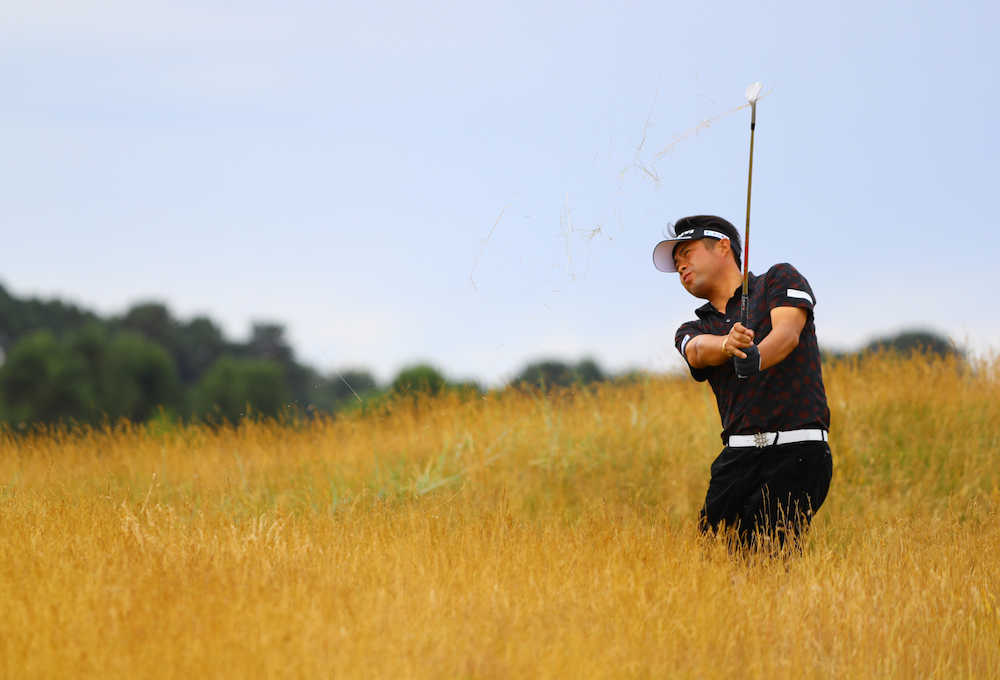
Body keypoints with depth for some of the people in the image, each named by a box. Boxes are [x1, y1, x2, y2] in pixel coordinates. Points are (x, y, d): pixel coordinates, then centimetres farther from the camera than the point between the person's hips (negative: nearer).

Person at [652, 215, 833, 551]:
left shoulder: (779, 280, 11)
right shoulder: (692, 330, 20)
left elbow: (788, 333, -8)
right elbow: (699, 350, -4)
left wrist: (756, 358, -31)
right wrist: (728, 345, -29)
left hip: (798, 451, -5)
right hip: (738, 456, 5)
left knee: (763, 558, -19)